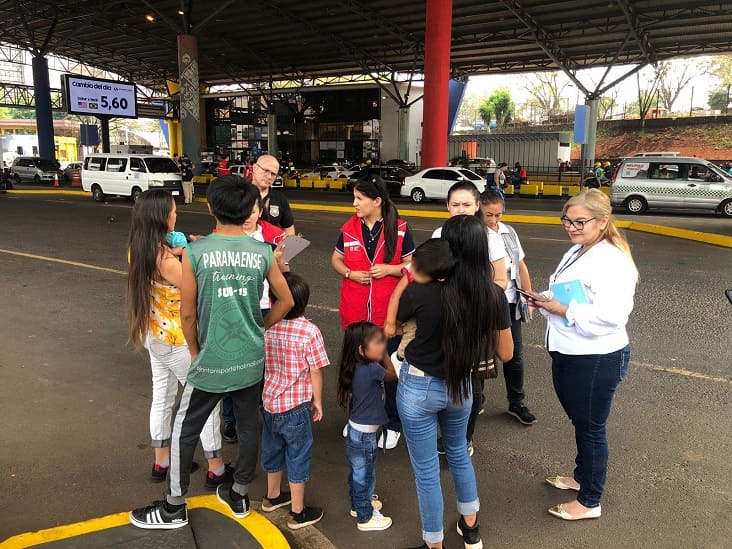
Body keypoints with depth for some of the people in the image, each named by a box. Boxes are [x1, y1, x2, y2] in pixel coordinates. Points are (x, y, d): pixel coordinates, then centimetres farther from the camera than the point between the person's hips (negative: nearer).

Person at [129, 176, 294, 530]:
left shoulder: (195, 252, -13)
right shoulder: (262, 252, -6)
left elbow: (187, 313, -7)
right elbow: (286, 301, 3)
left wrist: (195, 352, 8)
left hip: (212, 361, -3)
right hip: (252, 360, 3)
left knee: (184, 431, 15)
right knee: (249, 426, 19)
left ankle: (174, 507, 29)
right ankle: (239, 495, 37)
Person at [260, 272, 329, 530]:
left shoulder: (264, 327, -8)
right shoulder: (309, 331, -21)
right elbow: (315, 372, -15)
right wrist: (317, 401, -1)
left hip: (269, 401, 5)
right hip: (296, 406, -5)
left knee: (272, 449, 24)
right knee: (298, 456, 11)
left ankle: (272, 497, 46)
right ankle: (298, 513, 25)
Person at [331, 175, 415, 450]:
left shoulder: (399, 229, -7)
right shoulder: (349, 228, 1)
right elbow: (336, 260, 11)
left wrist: (390, 268, -19)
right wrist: (350, 273, -9)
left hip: (389, 312, -3)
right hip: (355, 312, 3)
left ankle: (393, 424, 26)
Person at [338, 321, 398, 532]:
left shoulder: (355, 367, -3)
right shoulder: (372, 369, -28)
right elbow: (393, 375, -9)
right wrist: (384, 354, -5)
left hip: (355, 430, 8)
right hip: (365, 435, -8)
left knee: (358, 472, 27)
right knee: (365, 476, 11)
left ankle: (358, 504, 47)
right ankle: (365, 518, 28)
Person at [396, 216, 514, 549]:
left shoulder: (422, 291, -26)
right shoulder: (494, 296, -14)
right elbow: (506, 354, -3)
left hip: (418, 389, -4)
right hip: (461, 387, 4)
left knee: (426, 471, 14)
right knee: (459, 453, 31)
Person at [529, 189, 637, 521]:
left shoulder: (612, 261, -22)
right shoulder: (577, 252, 9)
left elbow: (610, 316, -30)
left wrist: (564, 310, -25)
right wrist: (546, 301, -2)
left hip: (596, 360, -9)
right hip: (567, 354, 9)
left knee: (591, 429, 8)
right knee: (579, 422, 25)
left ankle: (590, 502, 26)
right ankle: (581, 477, 46)